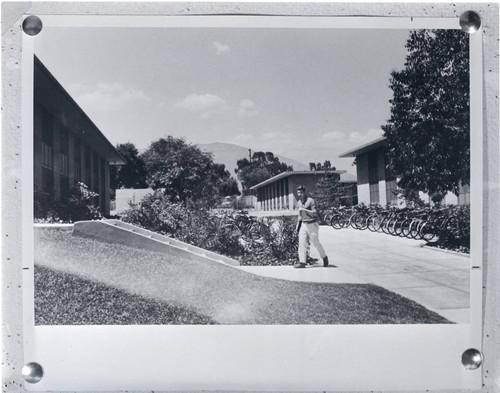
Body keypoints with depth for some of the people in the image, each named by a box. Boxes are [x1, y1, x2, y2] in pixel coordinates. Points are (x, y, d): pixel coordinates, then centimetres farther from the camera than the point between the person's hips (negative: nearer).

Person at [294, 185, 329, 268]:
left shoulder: (310, 201, -11)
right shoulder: (299, 203, 11)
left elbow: (315, 213, -18)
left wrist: (304, 209, -26)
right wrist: (297, 225, 20)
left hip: (312, 225, -6)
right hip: (303, 224, 6)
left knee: (315, 242, 1)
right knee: (302, 242, -5)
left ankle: (324, 257, 23)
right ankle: (302, 262, -7)